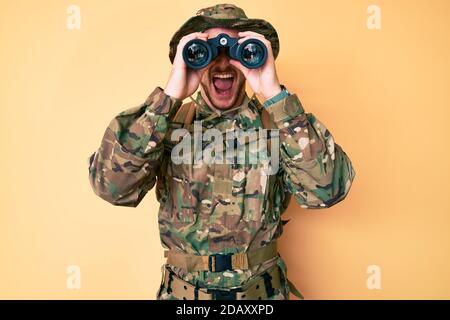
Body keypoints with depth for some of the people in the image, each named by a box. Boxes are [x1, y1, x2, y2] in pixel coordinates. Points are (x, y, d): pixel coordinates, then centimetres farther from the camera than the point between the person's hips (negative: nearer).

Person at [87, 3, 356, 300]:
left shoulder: (275, 123, -10)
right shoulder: (169, 124, -9)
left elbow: (327, 189, -25)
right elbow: (111, 185, -23)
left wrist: (274, 94, -29)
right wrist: (170, 95, -28)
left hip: (262, 289, 0)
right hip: (182, 290, 1)